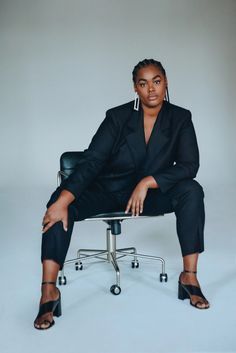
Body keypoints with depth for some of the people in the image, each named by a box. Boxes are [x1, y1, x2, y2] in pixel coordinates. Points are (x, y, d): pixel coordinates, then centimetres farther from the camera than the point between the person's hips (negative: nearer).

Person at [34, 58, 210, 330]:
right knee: (61, 201, -27)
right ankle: (49, 292, -28)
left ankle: (189, 277, -21)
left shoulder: (180, 119, -6)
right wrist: (62, 201, -33)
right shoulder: (118, 116, -11)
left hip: (152, 193, 1)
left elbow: (189, 165, -14)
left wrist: (147, 182, -28)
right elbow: (92, 161, -20)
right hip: (109, 190, -1)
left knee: (192, 191, -28)